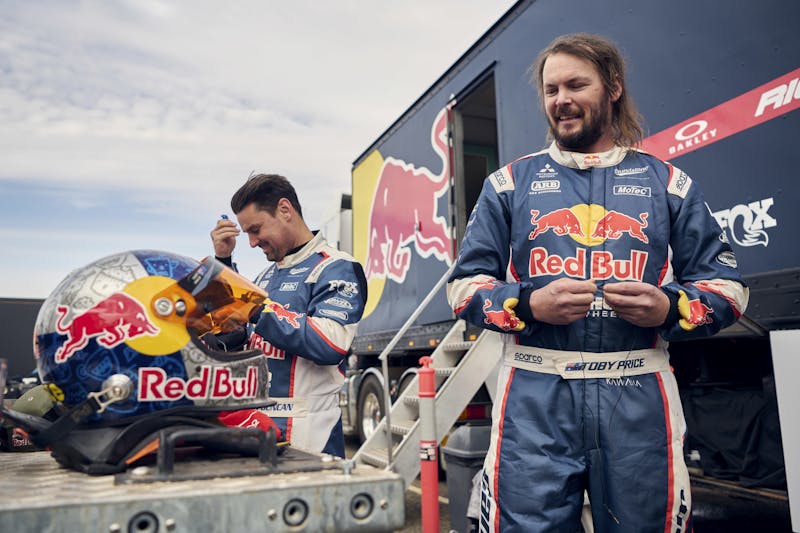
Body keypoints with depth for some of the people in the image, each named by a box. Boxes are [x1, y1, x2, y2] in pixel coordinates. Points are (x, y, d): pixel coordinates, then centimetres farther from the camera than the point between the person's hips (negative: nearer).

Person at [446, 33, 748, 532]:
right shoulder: (511, 182, 8)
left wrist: (669, 308, -11)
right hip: (535, 398, -1)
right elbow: (465, 286, 5)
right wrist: (530, 304, -13)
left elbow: (727, 286, 11)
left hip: (638, 400, 1)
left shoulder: (667, 181, 10)